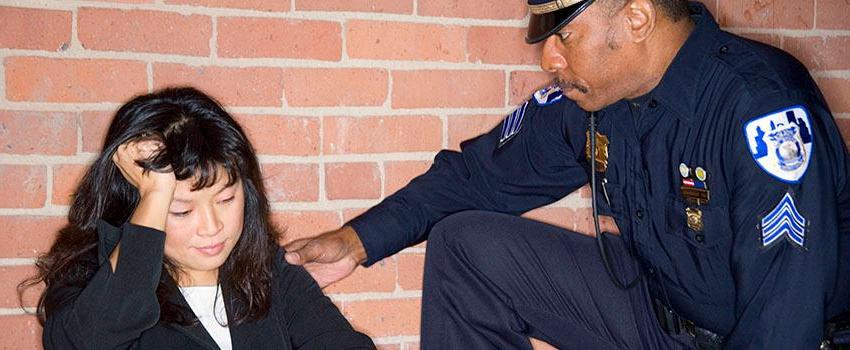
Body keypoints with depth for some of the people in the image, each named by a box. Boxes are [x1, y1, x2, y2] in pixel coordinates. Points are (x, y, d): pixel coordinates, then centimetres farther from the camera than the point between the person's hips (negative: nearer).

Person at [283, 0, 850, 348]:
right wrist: (360, 240, -2)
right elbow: (484, 171, 6)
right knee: (465, 243, -1)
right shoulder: (583, 98, -5)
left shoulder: (764, 110, -28)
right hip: (655, 303, 7)